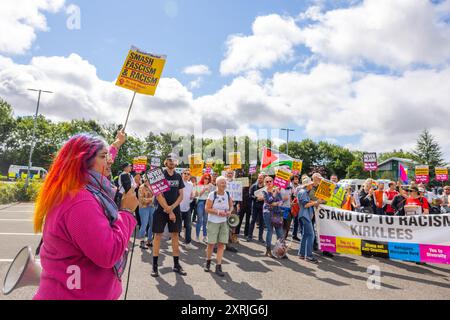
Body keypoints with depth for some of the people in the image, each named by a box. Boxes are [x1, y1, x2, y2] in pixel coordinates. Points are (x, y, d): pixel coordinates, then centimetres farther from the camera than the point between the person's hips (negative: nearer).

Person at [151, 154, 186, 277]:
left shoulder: (178, 177, 8)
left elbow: (181, 195, 6)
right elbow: (159, 195, -11)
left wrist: (172, 207, -10)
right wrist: (169, 211, -12)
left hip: (175, 210, 4)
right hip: (161, 210, -3)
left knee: (175, 236, 6)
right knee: (158, 235, 1)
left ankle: (176, 265, 16)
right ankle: (155, 265, 11)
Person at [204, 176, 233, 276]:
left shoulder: (228, 194, 3)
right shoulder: (212, 195, -9)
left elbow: (231, 206, 15)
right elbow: (207, 209, -10)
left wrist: (229, 211, -7)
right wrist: (218, 212, -21)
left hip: (224, 222, 3)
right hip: (213, 222, -3)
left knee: (221, 244, 0)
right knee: (211, 243, 2)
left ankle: (218, 267, 7)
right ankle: (208, 261, 28)